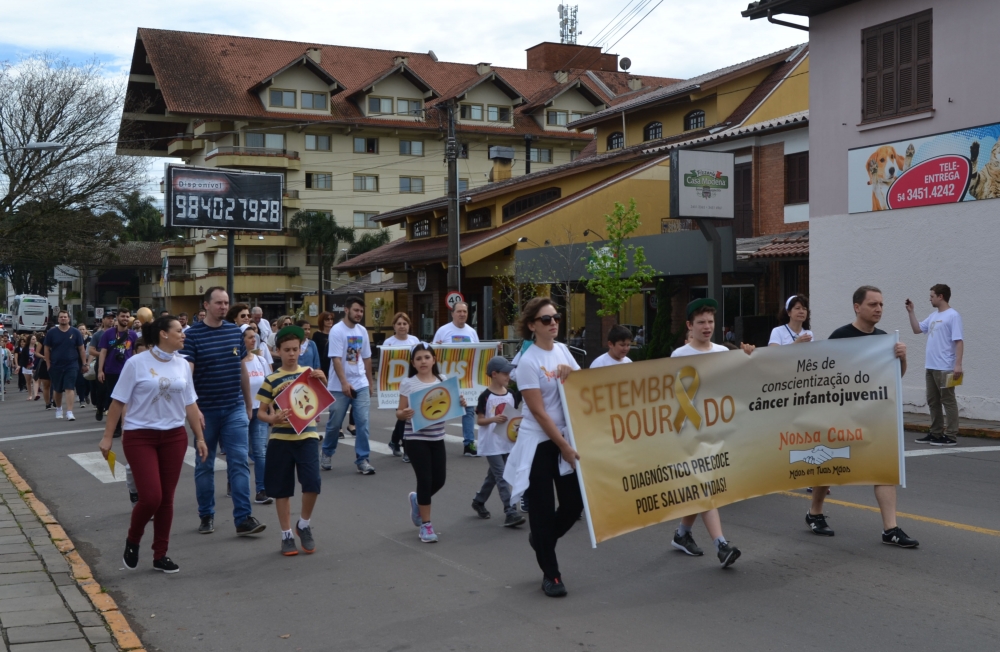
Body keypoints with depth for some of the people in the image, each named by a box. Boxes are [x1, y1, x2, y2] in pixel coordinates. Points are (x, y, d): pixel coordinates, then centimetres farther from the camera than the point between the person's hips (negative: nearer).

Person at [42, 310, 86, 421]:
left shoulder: (75, 332, 0)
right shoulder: (51, 332, 0)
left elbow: (81, 349, 3)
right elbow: (47, 349, 4)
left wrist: (84, 364, -1)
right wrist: (48, 365, -1)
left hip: (71, 364, -2)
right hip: (56, 365, 2)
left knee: (70, 388, -11)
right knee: (57, 389, 15)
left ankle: (69, 413, -15)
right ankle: (58, 408, 36)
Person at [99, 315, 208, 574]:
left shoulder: (182, 365, 5)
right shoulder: (136, 363, -9)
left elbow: (190, 405, 10)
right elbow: (118, 402, -4)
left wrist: (200, 438, 10)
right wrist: (107, 436, -4)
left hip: (174, 436, 4)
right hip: (140, 436, -4)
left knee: (166, 498, 7)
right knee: (151, 497, -12)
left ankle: (160, 555, 20)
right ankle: (132, 541, 18)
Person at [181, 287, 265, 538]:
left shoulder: (235, 332, 5)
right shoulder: (192, 335, -7)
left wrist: (249, 404, 16)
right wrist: (193, 408, -23)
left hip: (235, 409, 3)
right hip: (206, 411, -2)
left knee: (239, 463, -4)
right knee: (205, 465, 10)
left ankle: (243, 519, -5)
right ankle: (206, 516, 23)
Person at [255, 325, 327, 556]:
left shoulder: (309, 373, 5)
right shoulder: (272, 379, 0)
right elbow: (261, 412, 1)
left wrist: (322, 381, -13)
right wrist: (272, 418, -21)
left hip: (307, 436, 1)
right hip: (281, 438, -1)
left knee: (312, 483, -10)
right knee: (282, 489, 5)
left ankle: (304, 524, 15)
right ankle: (287, 535, 18)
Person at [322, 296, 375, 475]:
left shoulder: (362, 331, 8)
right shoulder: (337, 330, -12)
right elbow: (336, 359, -18)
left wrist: (370, 382, 17)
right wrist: (344, 383, -25)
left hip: (361, 384, 5)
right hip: (339, 386, -5)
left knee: (362, 422, -2)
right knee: (334, 423, 6)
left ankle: (362, 459, 3)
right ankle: (327, 454, 28)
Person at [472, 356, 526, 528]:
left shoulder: (512, 395, 4)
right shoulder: (486, 396, -11)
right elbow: (479, 420, -8)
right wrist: (494, 419, -24)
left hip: (507, 442, 6)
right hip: (491, 444, -6)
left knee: (493, 475, 18)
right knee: (502, 477, -9)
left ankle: (478, 501, 38)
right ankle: (510, 512, -10)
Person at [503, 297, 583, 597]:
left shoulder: (562, 349, 5)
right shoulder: (528, 361, -14)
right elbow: (538, 412, -17)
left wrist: (571, 373, -11)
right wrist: (564, 447, -17)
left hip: (565, 436, 6)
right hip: (539, 443, -6)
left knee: (574, 503, 6)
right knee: (543, 508, 2)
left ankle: (540, 539, 35)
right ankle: (550, 575, 15)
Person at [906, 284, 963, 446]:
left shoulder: (953, 316, -11)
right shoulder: (933, 316, 14)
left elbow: (959, 341, -16)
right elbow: (917, 329, 23)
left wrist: (958, 364, -22)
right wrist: (910, 312, 15)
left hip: (945, 368, -9)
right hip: (930, 367, 9)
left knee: (948, 401, -3)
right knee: (933, 401, 13)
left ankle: (950, 436, 0)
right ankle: (935, 433, 21)